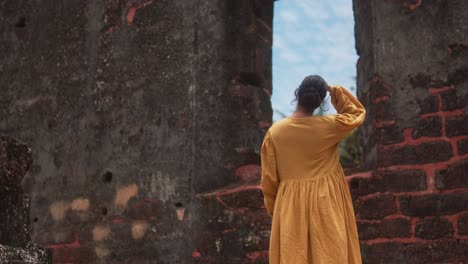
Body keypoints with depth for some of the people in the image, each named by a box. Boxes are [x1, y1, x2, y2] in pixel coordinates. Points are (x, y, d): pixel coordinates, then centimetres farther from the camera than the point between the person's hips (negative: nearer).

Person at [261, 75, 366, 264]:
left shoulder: (274, 132, -4)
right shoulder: (329, 127, -9)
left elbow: (268, 179, 2)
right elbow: (357, 114, 13)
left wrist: (273, 209, 15)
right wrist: (335, 91, 8)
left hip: (290, 207, 1)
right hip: (326, 204, -1)